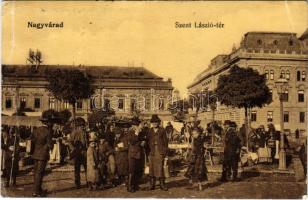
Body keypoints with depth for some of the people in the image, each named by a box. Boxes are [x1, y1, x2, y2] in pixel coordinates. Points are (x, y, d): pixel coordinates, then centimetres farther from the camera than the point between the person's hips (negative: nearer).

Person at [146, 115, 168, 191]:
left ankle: (162, 184, 6)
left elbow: (165, 141, 4)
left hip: (160, 152, -2)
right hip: (151, 152, 2)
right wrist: (147, 152, 2)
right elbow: (147, 141, 10)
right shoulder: (150, 131, 10)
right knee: (152, 167, 4)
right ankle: (152, 184, 11)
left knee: (160, 167, -3)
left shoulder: (162, 130, 5)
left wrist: (165, 152, -2)